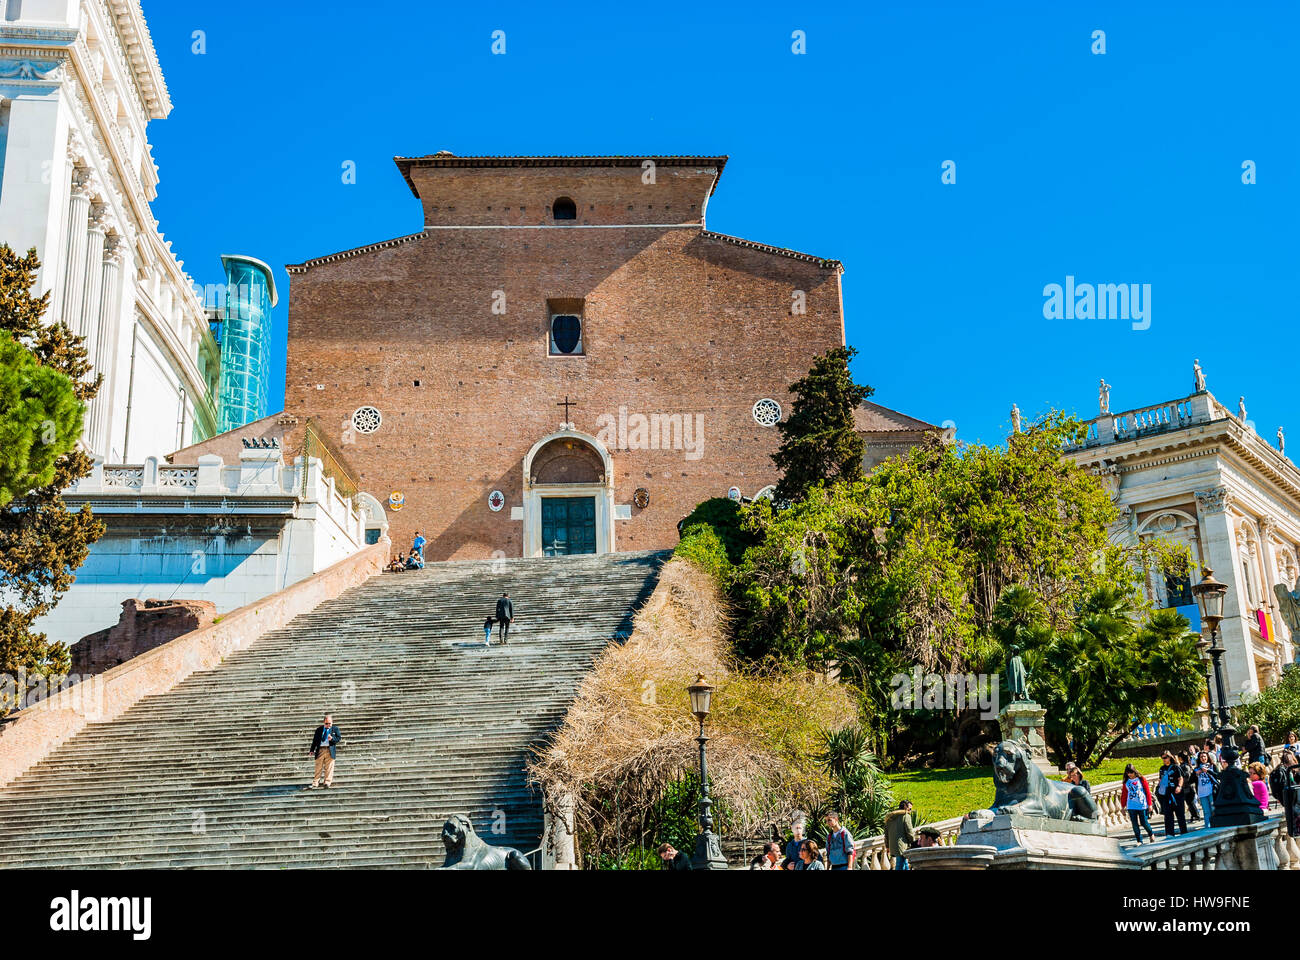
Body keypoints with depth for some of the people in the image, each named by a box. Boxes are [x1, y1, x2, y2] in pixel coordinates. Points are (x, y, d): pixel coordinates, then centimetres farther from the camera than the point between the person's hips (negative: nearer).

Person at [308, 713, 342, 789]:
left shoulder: (335, 729, 9)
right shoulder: (319, 729, 12)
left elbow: (339, 738, 4)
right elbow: (315, 740, 12)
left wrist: (332, 738, -15)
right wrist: (312, 750, 4)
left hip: (330, 750, -1)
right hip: (320, 750, 1)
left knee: (329, 768, -1)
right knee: (318, 768, 2)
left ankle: (327, 783, 4)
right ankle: (314, 784, 4)